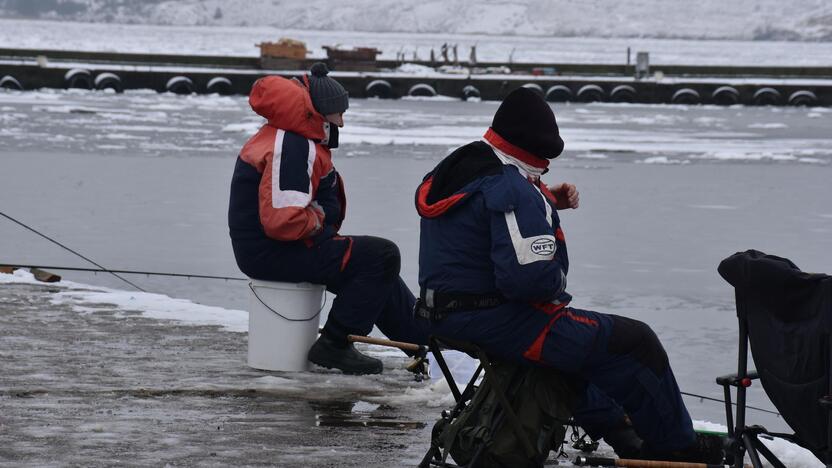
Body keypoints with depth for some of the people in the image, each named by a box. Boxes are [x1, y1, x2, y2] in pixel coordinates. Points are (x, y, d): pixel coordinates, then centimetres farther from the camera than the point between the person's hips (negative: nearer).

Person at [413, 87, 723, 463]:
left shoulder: (452, 171, 8)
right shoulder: (512, 190, -22)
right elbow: (531, 275, -32)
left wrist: (548, 200, 10)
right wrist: (557, 279, -8)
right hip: (498, 324, -11)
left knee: (576, 336, 37)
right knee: (634, 343, -3)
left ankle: (617, 430, 45)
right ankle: (676, 446, 11)